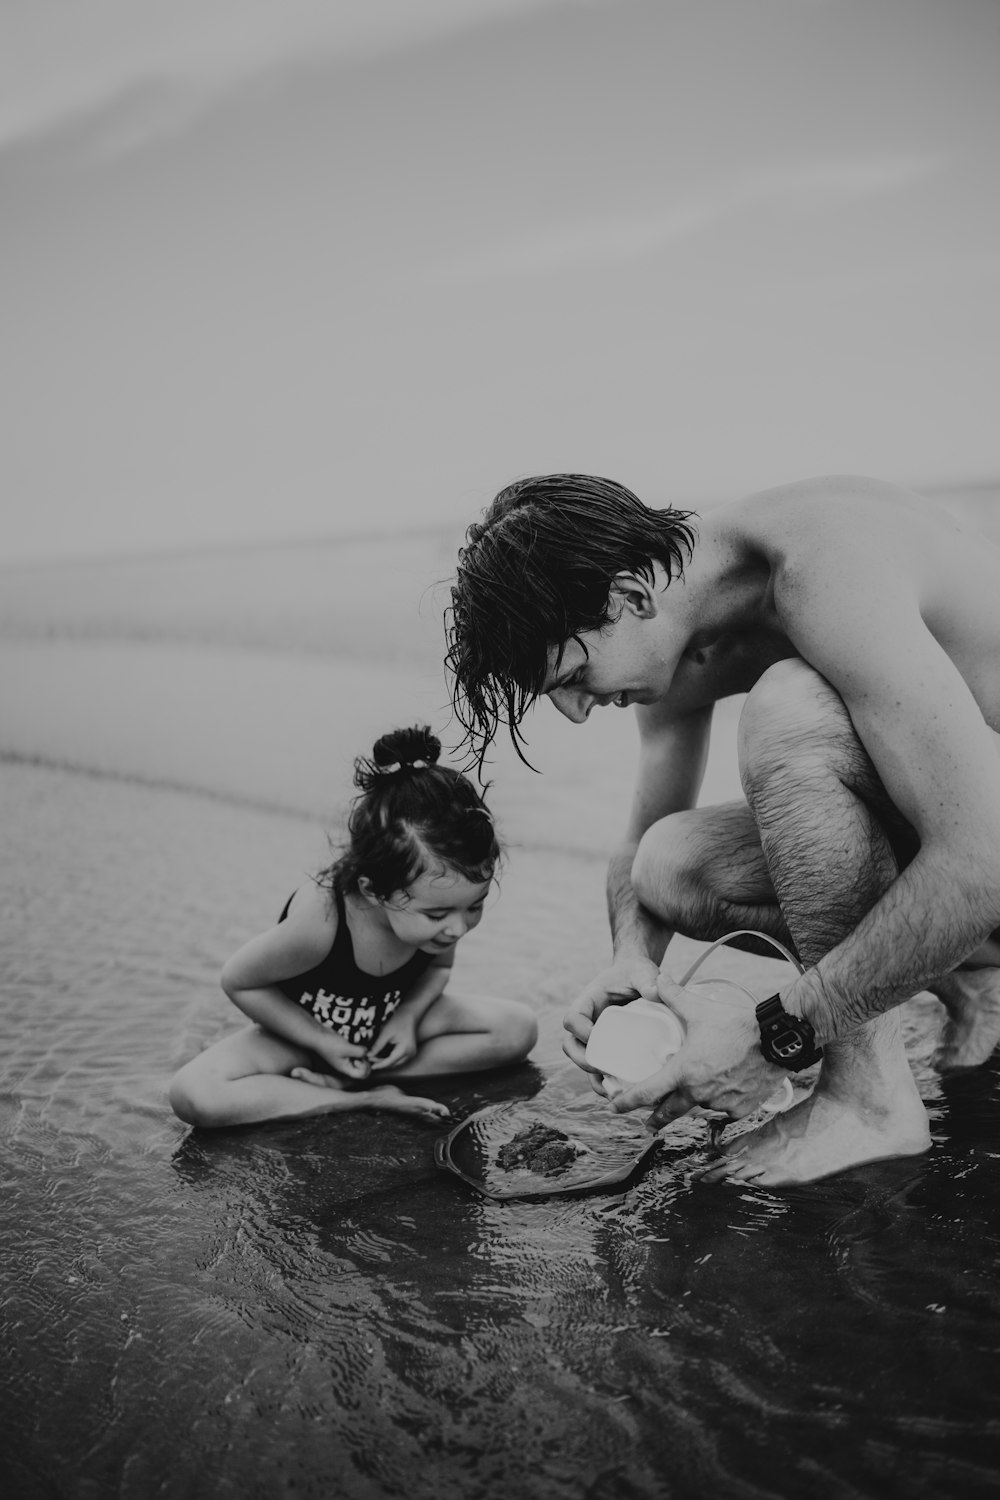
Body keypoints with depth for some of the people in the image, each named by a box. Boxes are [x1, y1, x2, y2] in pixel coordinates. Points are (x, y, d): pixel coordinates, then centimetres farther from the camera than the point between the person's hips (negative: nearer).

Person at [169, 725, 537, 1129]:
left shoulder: (437, 902, -25)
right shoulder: (318, 923, -40)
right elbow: (239, 982, -21)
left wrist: (408, 1016, -19)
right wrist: (322, 1042, -19)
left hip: (390, 1022, 4)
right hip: (307, 1029, -4)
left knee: (518, 1027, -14)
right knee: (193, 1097, -29)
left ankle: (344, 1079, -14)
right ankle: (365, 1099, -21)